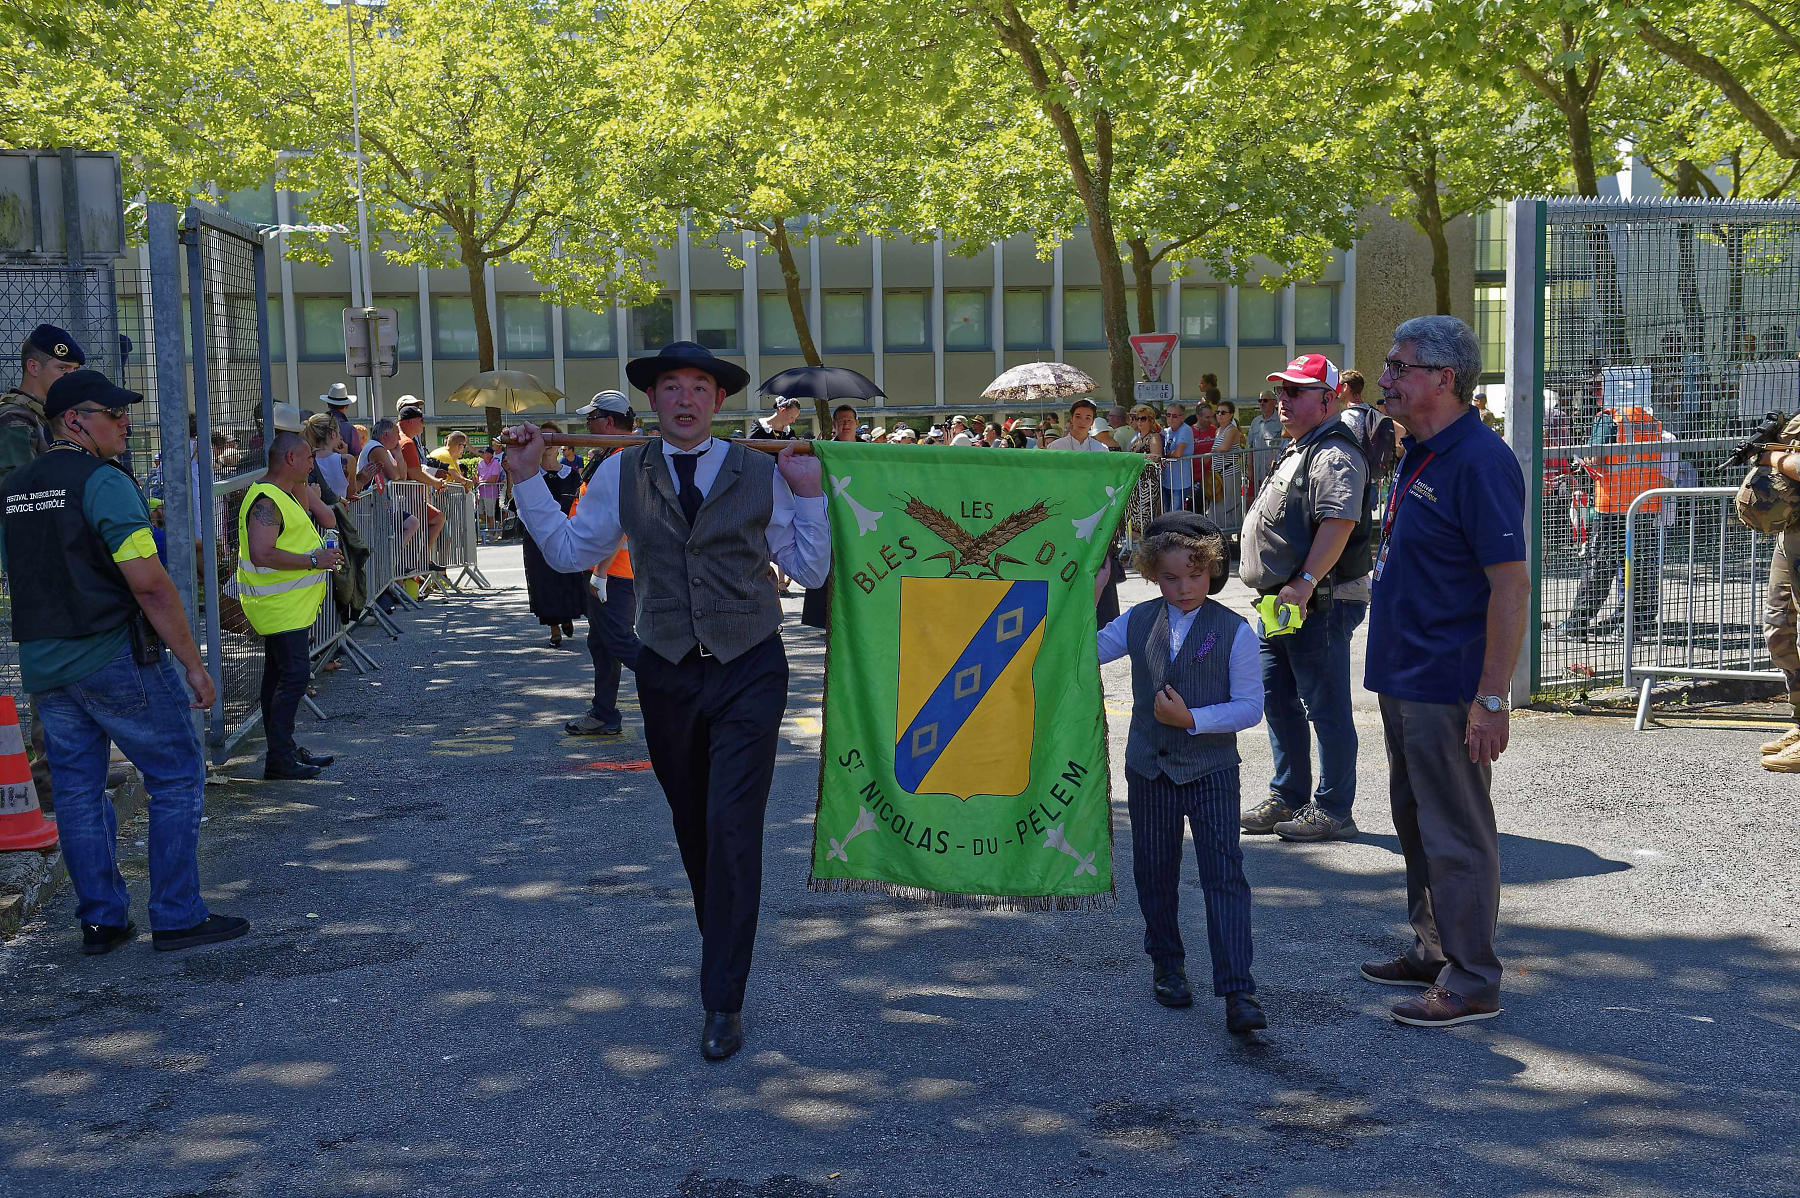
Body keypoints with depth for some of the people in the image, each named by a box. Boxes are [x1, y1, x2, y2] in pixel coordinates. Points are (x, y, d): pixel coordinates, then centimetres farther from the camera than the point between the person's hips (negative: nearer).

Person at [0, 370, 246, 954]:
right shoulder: (103, 481, -14)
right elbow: (149, 582, -19)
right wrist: (193, 662, -15)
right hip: (115, 659, -8)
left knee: (77, 791, 13)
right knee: (177, 778, 2)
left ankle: (100, 921, 18)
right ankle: (177, 917, 4)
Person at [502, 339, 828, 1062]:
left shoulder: (763, 473, -1)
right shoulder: (622, 474, 4)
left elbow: (811, 571, 3)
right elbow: (570, 551, 10)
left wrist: (809, 494, -8)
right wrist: (527, 480, 4)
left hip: (749, 674, -3)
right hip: (667, 674, 3)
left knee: (732, 827, -10)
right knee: (693, 827, 15)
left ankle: (722, 1003, -4)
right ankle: (723, 947, 38)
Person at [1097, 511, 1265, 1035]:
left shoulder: (1233, 630, -8)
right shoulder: (1138, 622, 3)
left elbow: (1249, 706, -10)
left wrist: (1192, 718, -19)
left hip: (1211, 770, -3)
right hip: (1149, 770, 4)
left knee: (1224, 875, -9)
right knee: (1154, 872, 13)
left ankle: (1237, 990, -9)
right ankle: (1166, 963, 34)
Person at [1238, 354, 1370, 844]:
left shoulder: (1334, 456, -15)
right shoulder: (1298, 451, 19)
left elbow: (1339, 523, -28)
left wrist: (1305, 583, -31)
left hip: (1319, 605, -11)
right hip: (1283, 602, 11)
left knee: (1326, 709, -3)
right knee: (1278, 701, 16)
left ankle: (1333, 811, 5)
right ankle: (1288, 798, 27)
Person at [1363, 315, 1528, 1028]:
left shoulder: (1480, 461, -19)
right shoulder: (1419, 455, 11)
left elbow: (1511, 584, -23)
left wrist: (1491, 699, -25)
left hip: (1448, 687, -10)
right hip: (1404, 677, 10)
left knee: (1456, 835, -1)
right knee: (1416, 822, 19)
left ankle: (1471, 983, 10)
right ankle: (1434, 952, 32)